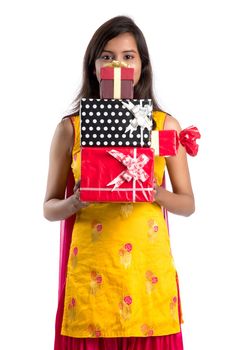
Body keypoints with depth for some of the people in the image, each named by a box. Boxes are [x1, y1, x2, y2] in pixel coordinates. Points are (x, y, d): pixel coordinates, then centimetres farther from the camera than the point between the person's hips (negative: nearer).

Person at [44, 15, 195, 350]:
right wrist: (75, 202, -15)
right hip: (89, 271, 0)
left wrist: (155, 192, -13)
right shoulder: (70, 128, 1)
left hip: (148, 270, 1)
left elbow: (187, 204, 7)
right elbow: (49, 207, 5)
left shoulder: (165, 124, 3)